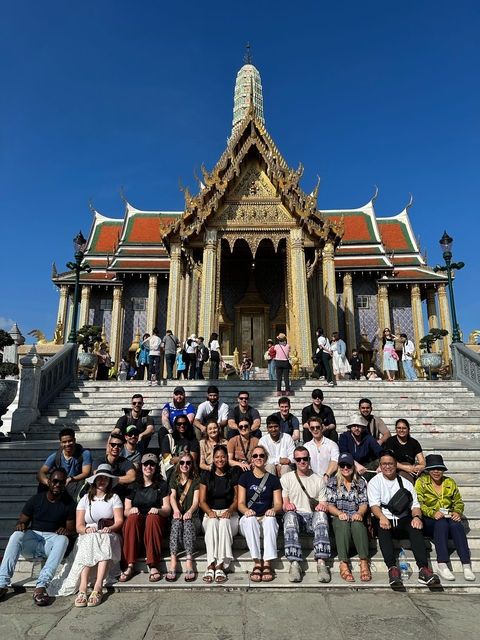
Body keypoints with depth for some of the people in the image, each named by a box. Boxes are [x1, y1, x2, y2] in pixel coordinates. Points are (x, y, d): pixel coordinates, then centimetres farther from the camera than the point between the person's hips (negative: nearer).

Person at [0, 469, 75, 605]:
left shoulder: (69, 504, -1)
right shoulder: (35, 499, 2)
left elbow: (72, 528, -1)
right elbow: (22, 521, 5)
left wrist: (66, 530, -25)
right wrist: (19, 525, -20)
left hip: (53, 539, -1)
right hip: (33, 537, 2)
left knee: (63, 539, -35)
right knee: (16, 536, -30)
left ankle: (41, 586, -42)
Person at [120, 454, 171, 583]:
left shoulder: (162, 485, 9)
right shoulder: (133, 485, 11)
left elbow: (167, 509, 2)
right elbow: (126, 511, 4)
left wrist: (158, 510, -21)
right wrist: (131, 510, -20)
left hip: (156, 520, -1)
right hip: (136, 521, 1)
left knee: (152, 518, -34)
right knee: (133, 517, -32)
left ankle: (153, 566, -34)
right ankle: (130, 566, -33)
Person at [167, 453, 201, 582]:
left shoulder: (196, 480, 7)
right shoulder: (174, 478, 12)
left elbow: (196, 500, -5)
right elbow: (172, 496, -4)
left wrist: (190, 511, -28)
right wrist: (176, 510, -26)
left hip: (192, 517, -1)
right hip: (178, 515, 1)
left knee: (188, 522, -33)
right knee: (177, 522, -32)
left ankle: (189, 560, -39)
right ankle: (173, 560, -39)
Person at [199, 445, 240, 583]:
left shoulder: (233, 476, 8)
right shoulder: (206, 476, 9)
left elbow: (236, 499, 4)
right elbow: (202, 501, 5)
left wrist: (229, 511, -16)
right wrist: (210, 512, -15)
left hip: (229, 513, 0)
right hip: (211, 513, 0)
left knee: (224, 522, -34)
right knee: (213, 523, -34)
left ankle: (220, 566, -35)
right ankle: (210, 566, -36)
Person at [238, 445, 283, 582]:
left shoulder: (273, 479, 9)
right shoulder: (245, 477, 6)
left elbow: (278, 504, 3)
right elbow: (240, 503, 0)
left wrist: (273, 510, -21)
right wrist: (246, 510, -23)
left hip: (266, 518, 1)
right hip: (249, 520, 0)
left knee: (270, 519, -33)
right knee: (250, 519, -34)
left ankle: (267, 564, -32)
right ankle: (257, 563, -33)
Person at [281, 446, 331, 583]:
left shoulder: (318, 480, 17)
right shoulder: (286, 478, 13)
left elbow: (324, 506, 11)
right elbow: (284, 504, 5)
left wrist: (322, 507, -14)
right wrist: (287, 505, -20)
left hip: (313, 517, 1)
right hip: (295, 516, -1)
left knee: (321, 514, -34)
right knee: (290, 515, -36)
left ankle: (321, 563, -39)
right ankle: (294, 564, -40)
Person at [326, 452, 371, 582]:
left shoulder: (361, 482, 12)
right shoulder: (333, 482, 7)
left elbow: (364, 503, 5)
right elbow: (330, 505, 2)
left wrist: (360, 513, -17)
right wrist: (339, 513, -19)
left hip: (356, 517, 1)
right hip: (339, 517, -1)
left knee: (358, 524, -34)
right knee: (343, 524, -35)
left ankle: (364, 562, -31)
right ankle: (343, 564, -34)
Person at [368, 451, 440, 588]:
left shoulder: (405, 482, 15)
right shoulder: (374, 482, 6)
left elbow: (415, 505, 6)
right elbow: (374, 505, -7)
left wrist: (417, 516, -18)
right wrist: (381, 517, -30)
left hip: (402, 520, 2)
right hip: (383, 520, -2)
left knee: (415, 527, -29)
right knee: (383, 527, -35)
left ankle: (423, 569, -38)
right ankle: (392, 568, -41)